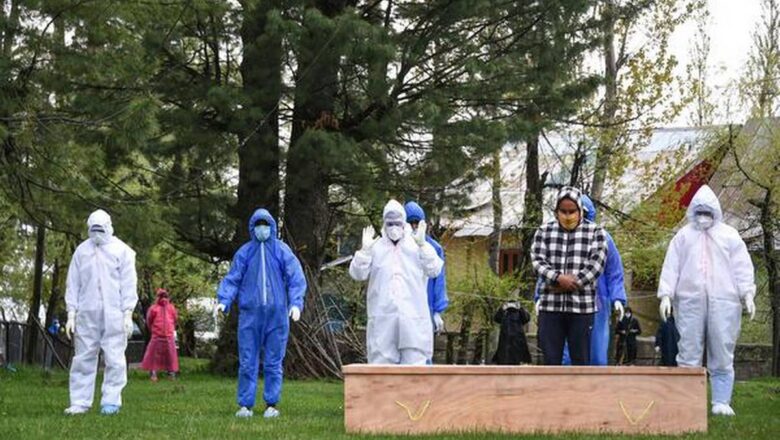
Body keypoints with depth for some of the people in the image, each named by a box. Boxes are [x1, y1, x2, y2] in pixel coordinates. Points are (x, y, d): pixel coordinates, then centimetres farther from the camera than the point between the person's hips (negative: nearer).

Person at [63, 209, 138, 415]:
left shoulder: (122, 251, 4)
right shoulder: (82, 251, 10)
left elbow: (128, 284, 2)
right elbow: (73, 284, 11)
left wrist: (128, 314, -4)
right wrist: (71, 315, 4)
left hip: (114, 315, -2)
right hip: (87, 315, 2)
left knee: (114, 360, -4)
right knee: (83, 359, 1)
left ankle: (111, 402, 1)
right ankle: (80, 402, 3)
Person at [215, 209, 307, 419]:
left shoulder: (282, 251, 4)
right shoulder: (244, 252, 8)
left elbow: (296, 278, 0)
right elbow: (232, 280, 6)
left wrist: (296, 303, -14)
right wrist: (223, 300, -9)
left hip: (277, 314, -1)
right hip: (250, 314, 1)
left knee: (273, 362, 4)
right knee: (247, 362, 0)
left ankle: (271, 404, 10)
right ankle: (245, 404, 4)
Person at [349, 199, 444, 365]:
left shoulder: (418, 246, 8)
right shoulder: (375, 247, 8)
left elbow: (434, 270, -6)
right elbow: (357, 274, 0)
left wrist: (422, 245, -18)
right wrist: (365, 250, -15)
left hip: (413, 319, 0)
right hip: (382, 319, 0)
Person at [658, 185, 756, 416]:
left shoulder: (729, 235, 11)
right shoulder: (683, 236, 12)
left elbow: (742, 266, 7)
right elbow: (671, 267, 8)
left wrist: (747, 294, -3)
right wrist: (666, 295, -2)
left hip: (723, 302, 0)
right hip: (689, 301, 0)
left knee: (722, 356, -1)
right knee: (688, 354, -2)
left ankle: (721, 402, 2)